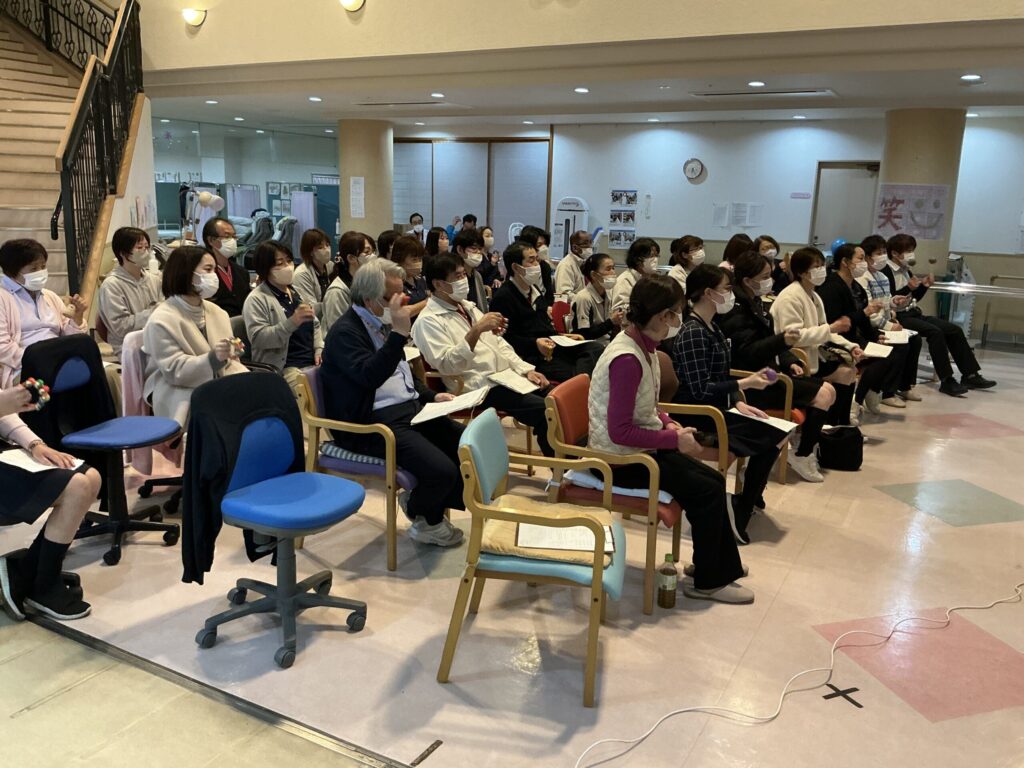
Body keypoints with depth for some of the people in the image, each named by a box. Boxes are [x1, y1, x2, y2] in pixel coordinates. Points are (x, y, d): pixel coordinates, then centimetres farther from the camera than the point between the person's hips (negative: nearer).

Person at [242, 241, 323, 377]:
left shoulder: (297, 292, 18)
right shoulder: (256, 300, -4)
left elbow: (315, 324, 26)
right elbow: (257, 338, -15)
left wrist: (319, 349, 8)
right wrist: (292, 322, -26)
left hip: (313, 362, 7)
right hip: (285, 368, -7)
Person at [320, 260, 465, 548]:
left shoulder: (381, 323, 15)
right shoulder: (345, 332, -13)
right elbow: (371, 376, -31)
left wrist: (431, 396, 11)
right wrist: (400, 332, -32)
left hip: (410, 410, 9)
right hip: (374, 423, -9)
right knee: (442, 470, -25)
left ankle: (424, 503, 15)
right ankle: (425, 520, 9)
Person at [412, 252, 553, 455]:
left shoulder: (468, 307, 19)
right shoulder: (428, 321, -7)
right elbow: (446, 364, -21)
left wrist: (526, 370, 7)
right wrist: (476, 331, -29)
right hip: (481, 388, -8)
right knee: (545, 411, -23)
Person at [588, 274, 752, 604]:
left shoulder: (641, 345, 2)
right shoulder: (627, 359, -27)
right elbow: (620, 431, -27)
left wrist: (666, 422, -2)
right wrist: (674, 438, -19)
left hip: (642, 448, 9)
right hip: (621, 459, -9)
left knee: (714, 481, 9)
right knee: (707, 492, -8)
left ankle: (719, 566, 25)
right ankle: (706, 582, 10)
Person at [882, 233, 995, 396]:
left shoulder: (905, 270, 16)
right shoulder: (886, 271, -11)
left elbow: (913, 298, 21)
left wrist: (924, 286, 5)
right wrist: (908, 288, -25)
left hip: (913, 313, 10)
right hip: (899, 316, -10)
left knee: (955, 330, -1)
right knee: (935, 332, -30)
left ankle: (970, 375, 1)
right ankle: (946, 381, -24)